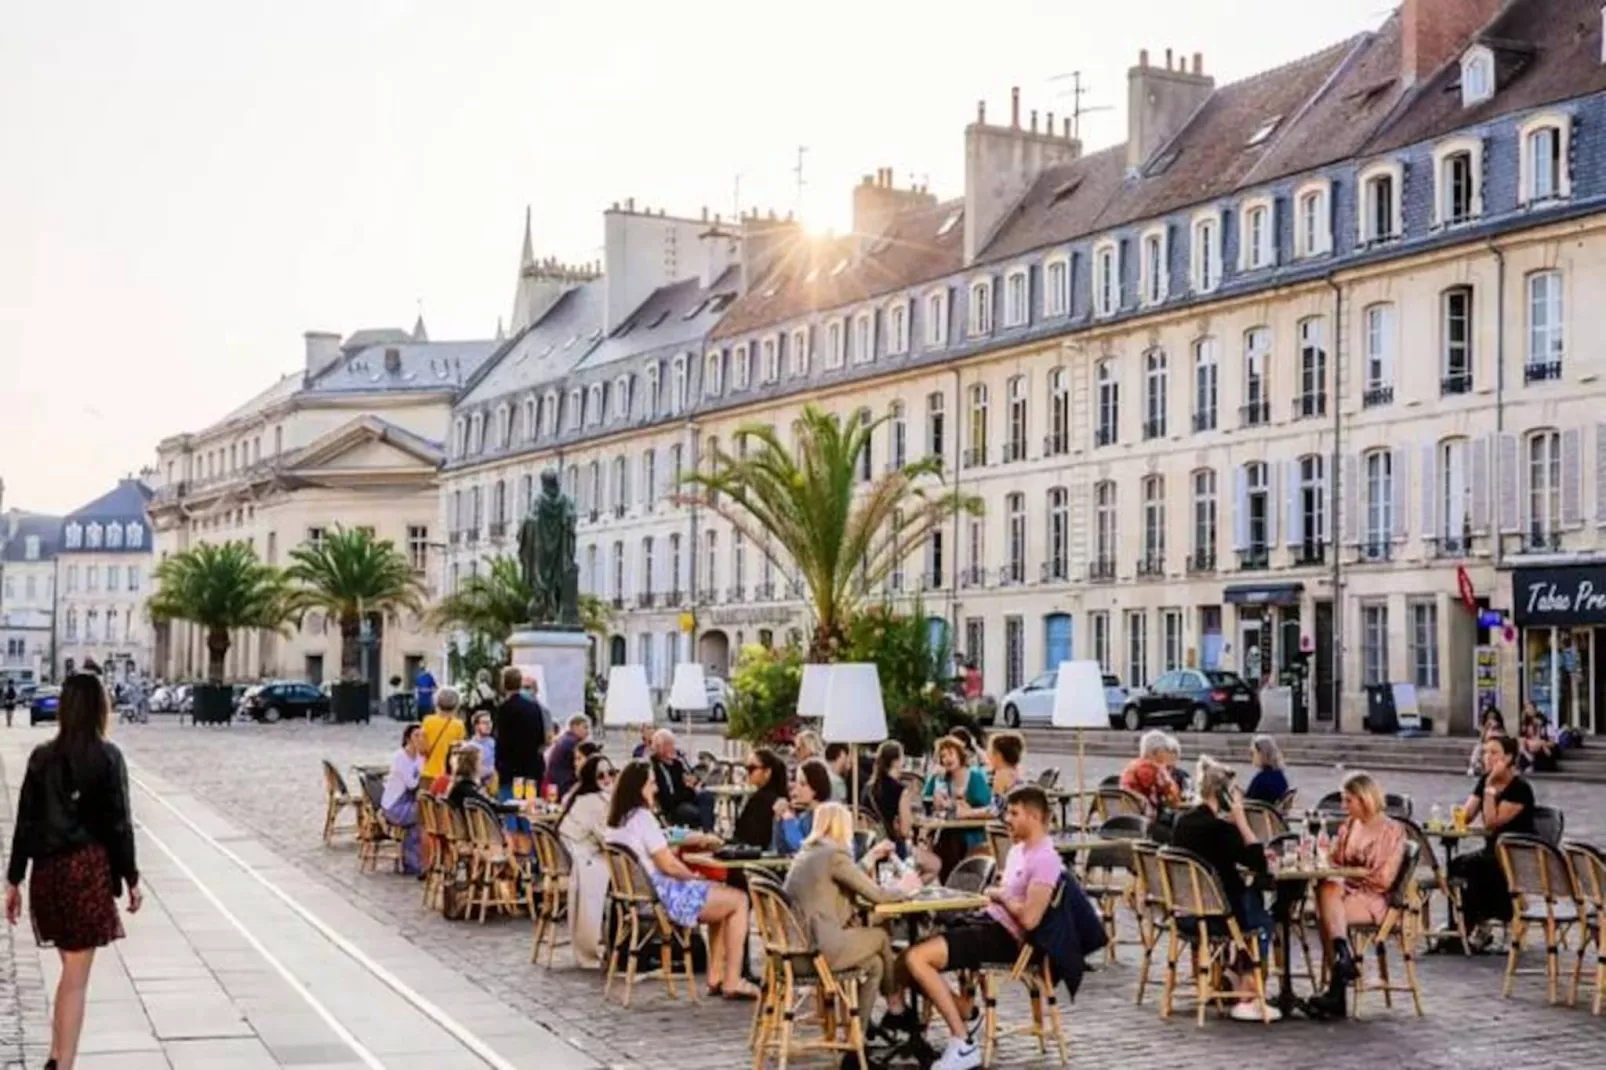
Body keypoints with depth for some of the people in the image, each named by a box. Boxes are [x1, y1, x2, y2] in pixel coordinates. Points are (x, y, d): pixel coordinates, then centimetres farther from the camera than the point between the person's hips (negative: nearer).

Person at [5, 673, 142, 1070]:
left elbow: (25, 822, 5)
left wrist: (14, 880, 12)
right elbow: (118, 823, -6)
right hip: (88, 869, -5)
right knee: (76, 977, -1)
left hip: (47, 870, 5)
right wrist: (131, 878, 1)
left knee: (71, 969, 19)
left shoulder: (41, 757, 4)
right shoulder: (107, 757, -7)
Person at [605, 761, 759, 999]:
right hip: (660, 896, -10)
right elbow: (668, 865, -18)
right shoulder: (642, 817, -17)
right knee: (738, 900, -2)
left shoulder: (617, 820, 12)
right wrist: (694, 877, -1)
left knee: (723, 896, 24)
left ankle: (715, 977, 22)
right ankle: (732, 982, 0)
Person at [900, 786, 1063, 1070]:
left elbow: (1029, 919, -25)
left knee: (916, 958, -21)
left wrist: (1001, 897, -10)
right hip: (989, 922, 10)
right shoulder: (1018, 850, 14)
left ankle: (963, 1043, -15)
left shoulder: (1045, 860, -17)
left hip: (1004, 938, -10)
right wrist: (993, 893, 1)